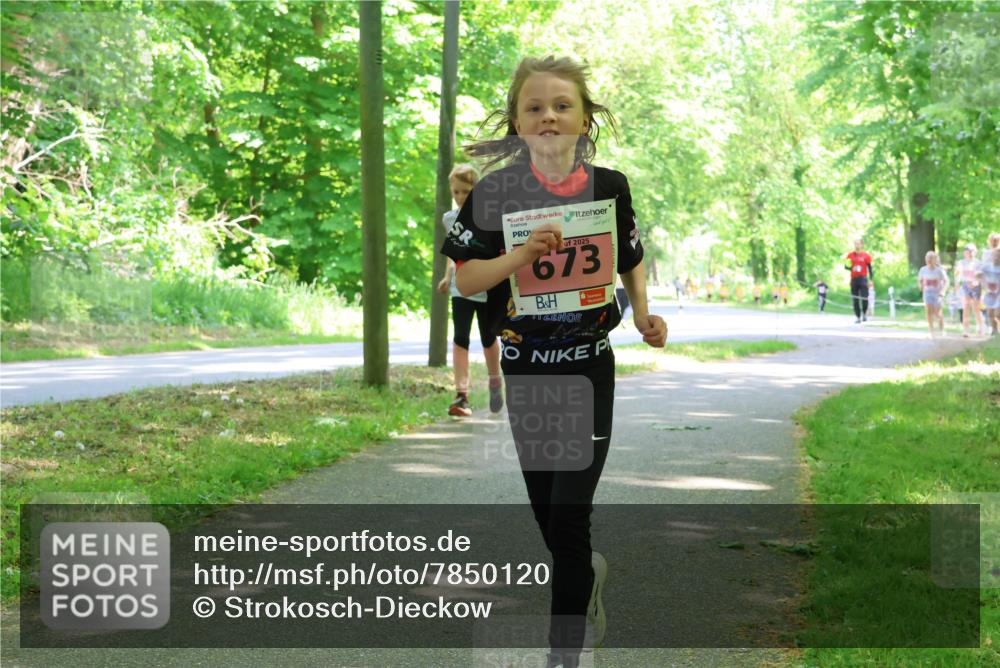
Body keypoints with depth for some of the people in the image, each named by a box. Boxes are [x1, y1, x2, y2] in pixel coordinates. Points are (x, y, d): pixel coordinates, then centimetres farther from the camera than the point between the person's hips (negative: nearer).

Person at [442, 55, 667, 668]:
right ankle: (589, 572, 43)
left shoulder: (610, 186, -3)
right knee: (543, 510, 11)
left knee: (570, 516, -6)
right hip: (524, 367, 1)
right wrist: (519, 255, -22)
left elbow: (631, 259, 12)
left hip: (589, 368, -1)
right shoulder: (496, 193, -7)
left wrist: (644, 316, -3)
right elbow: (465, 279, -6)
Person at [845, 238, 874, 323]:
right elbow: (846, 266, 14)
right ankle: (858, 317, 11)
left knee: (864, 298, -11)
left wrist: (872, 280, -3)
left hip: (863, 279, -2)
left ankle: (865, 313, 14)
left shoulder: (865, 256, 1)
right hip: (854, 279, 2)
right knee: (855, 300, 2)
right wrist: (848, 267, -11)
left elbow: (870, 268, 4)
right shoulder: (850, 255, 8)